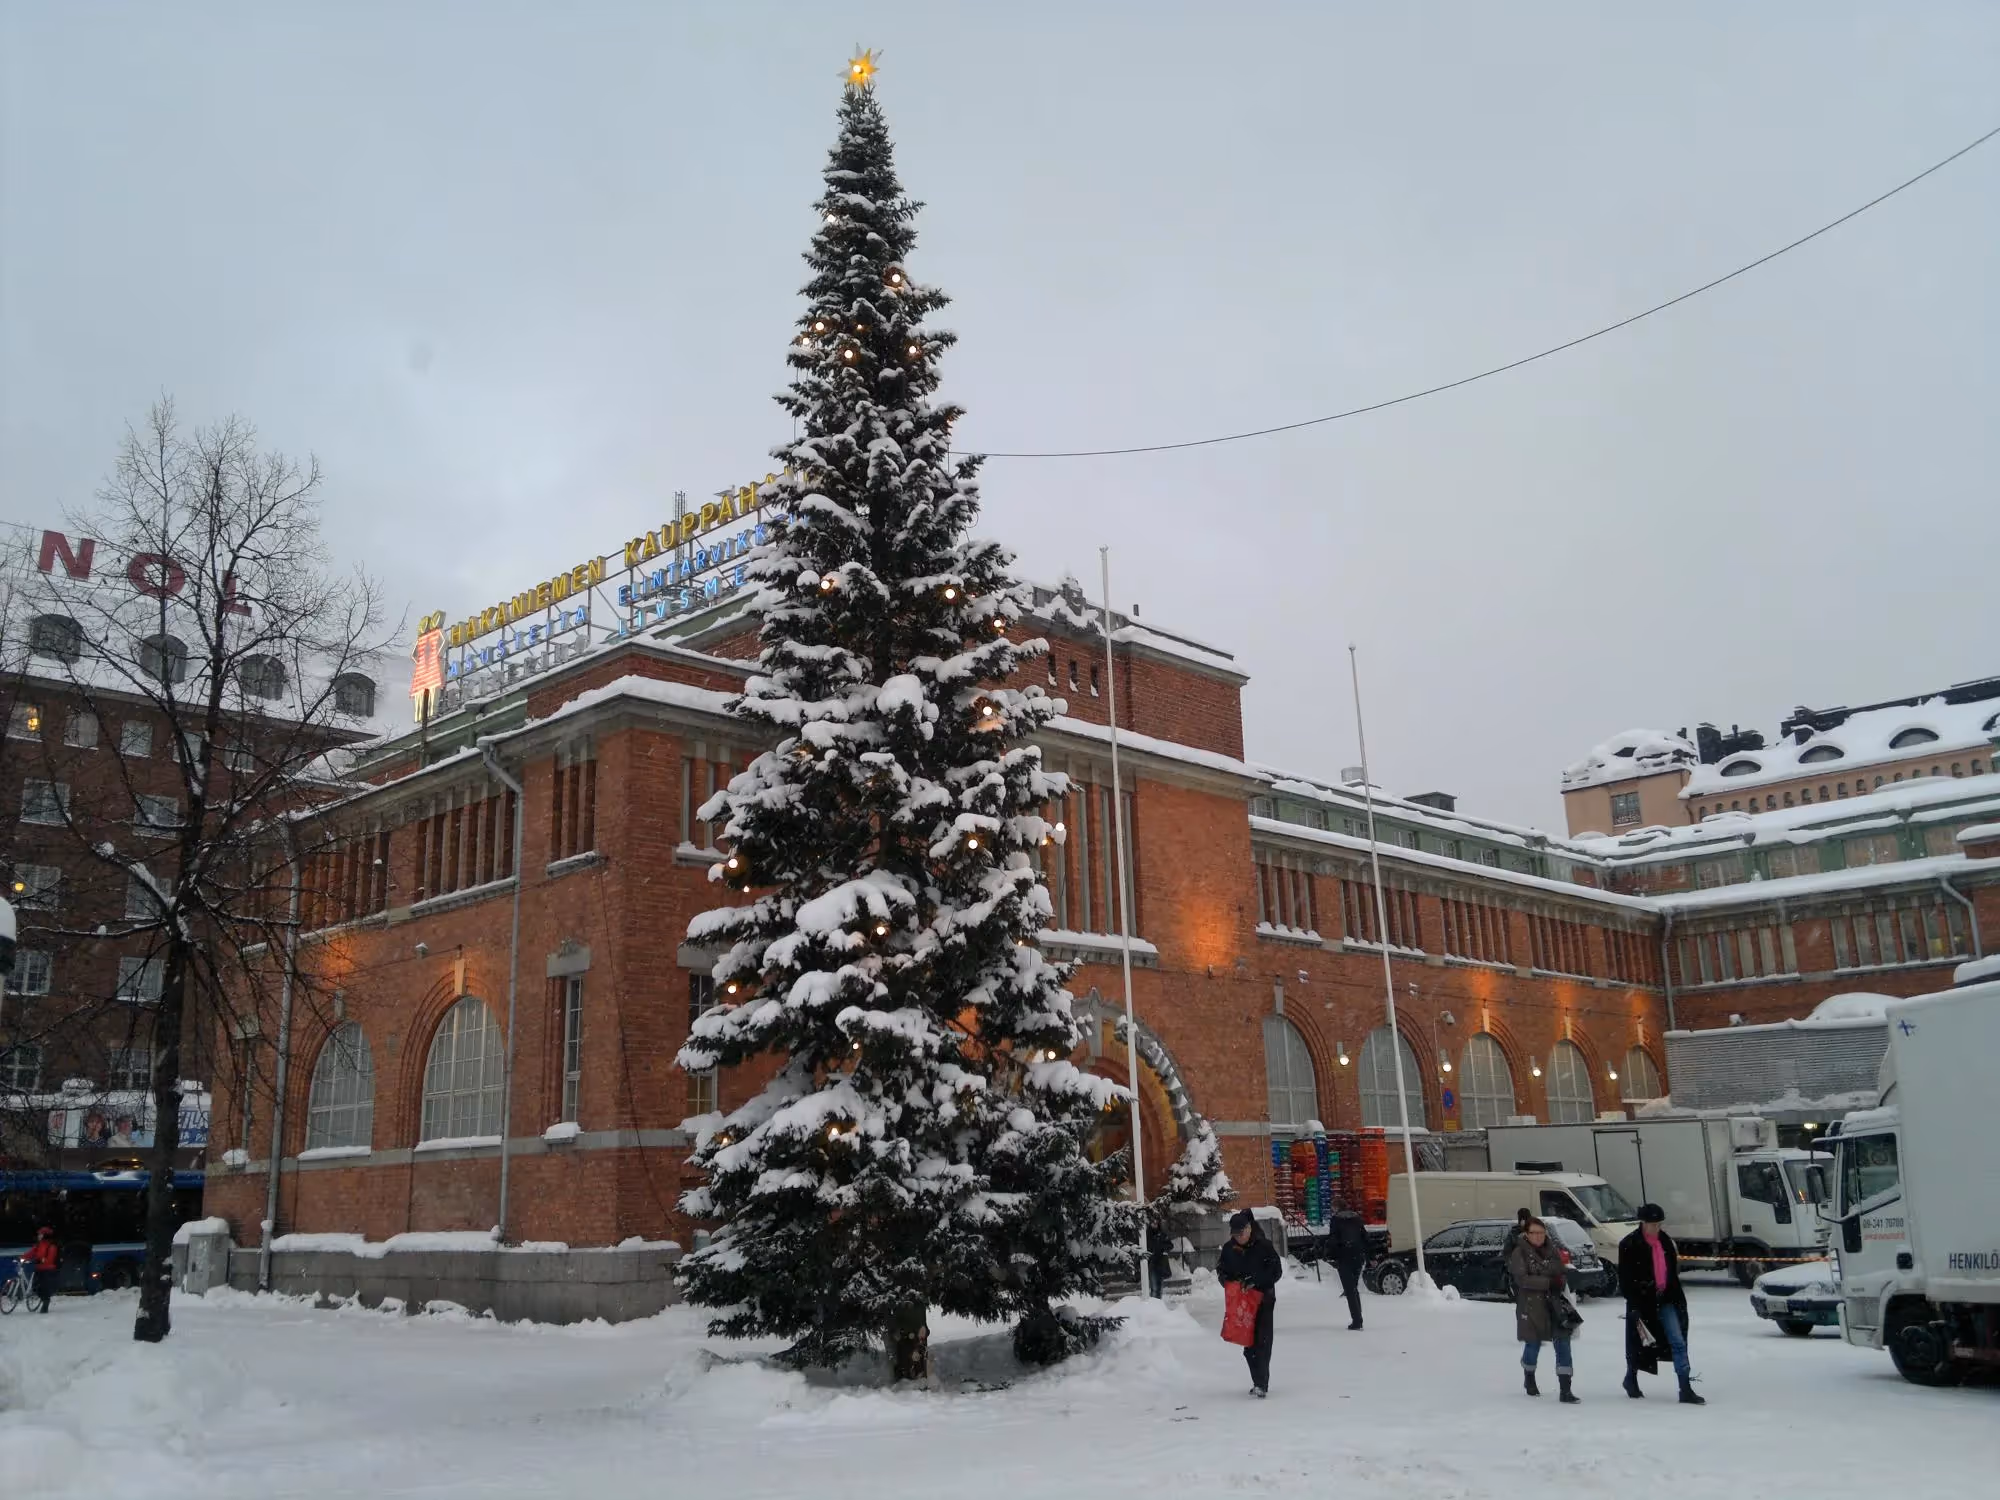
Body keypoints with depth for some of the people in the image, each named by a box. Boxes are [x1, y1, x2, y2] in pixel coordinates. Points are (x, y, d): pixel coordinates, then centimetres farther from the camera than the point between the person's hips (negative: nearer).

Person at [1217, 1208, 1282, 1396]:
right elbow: (1221, 1271, 12)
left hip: (1263, 1300, -4)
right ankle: (1259, 1381, 19)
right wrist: (1232, 1284, -8)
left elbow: (1277, 1271, -10)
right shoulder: (1228, 1249, 3)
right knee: (1248, 1343, 7)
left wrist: (1256, 1280, -21)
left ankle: (1261, 1383, -10)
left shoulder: (1264, 1246, -9)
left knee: (1262, 1342, -9)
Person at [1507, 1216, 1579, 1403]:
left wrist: (1559, 1284, -8)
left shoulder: (1552, 1250, 8)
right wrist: (1548, 1282, -23)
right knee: (1533, 1343, 10)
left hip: (1554, 1303, 4)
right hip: (1531, 1305, -3)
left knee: (1563, 1343, -5)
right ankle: (1529, 1379, 37)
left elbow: (1561, 1274, 14)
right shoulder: (1519, 1253, -6)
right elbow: (1522, 1279, -16)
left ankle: (1565, 1390, -4)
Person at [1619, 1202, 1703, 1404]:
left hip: (1665, 1300, 4)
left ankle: (1686, 1389, -6)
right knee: (1640, 1343, 9)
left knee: (1678, 1342, -5)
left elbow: (1673, 1272, 15)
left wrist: (1678, 1296, 13)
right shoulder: (1629, 1245, -13)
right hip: (1643, 1301, -4)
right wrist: (1634, 1305, -16)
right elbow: (1625, 1279, -12)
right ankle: (1631, 1379, 32)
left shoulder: (1665, 1240, 5)